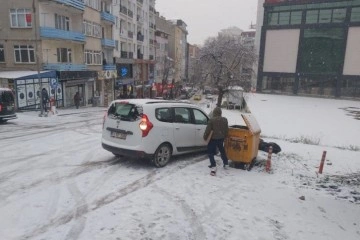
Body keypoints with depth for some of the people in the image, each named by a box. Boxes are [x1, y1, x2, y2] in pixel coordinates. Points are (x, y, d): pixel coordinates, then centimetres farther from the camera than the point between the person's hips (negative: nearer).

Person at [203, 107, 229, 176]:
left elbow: (208, 130, -14)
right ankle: (226, 164, 39)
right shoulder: (225, 120, 2)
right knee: (222, 151, 26)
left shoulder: (211, 120, -16)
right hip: (221, 139, 6)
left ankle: (213, 167, -13)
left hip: (213, 139, -5)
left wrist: (205, 137, 0)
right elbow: (226, 130, 10)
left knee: (210, 153, 1)